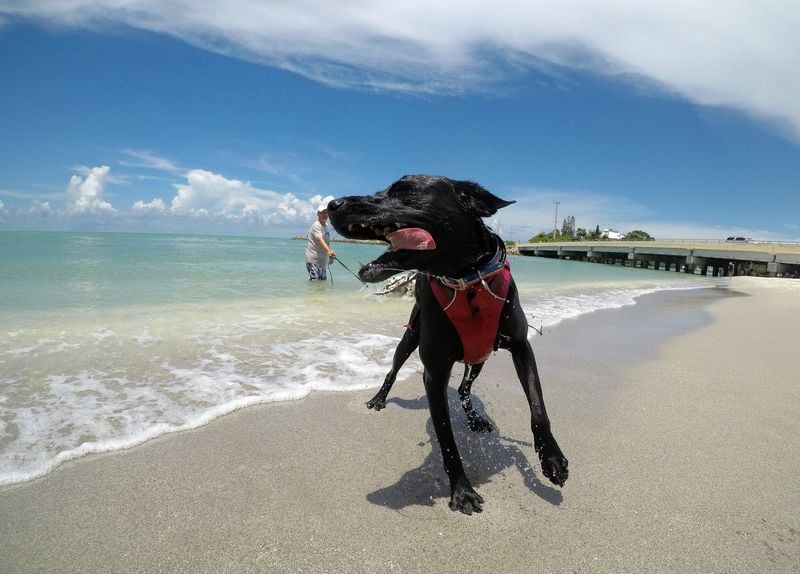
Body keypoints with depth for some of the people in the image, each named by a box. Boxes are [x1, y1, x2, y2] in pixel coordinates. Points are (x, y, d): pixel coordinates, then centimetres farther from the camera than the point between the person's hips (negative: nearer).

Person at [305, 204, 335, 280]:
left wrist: (330, 254, 17)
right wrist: (328, 250, -48)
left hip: (323, 260, 9)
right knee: (314, 281, -14)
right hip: (313, 260, -9)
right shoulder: (316, 226, -15)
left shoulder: (326, 225, 13)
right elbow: (320, 239, -33)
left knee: (323, 280, 12)